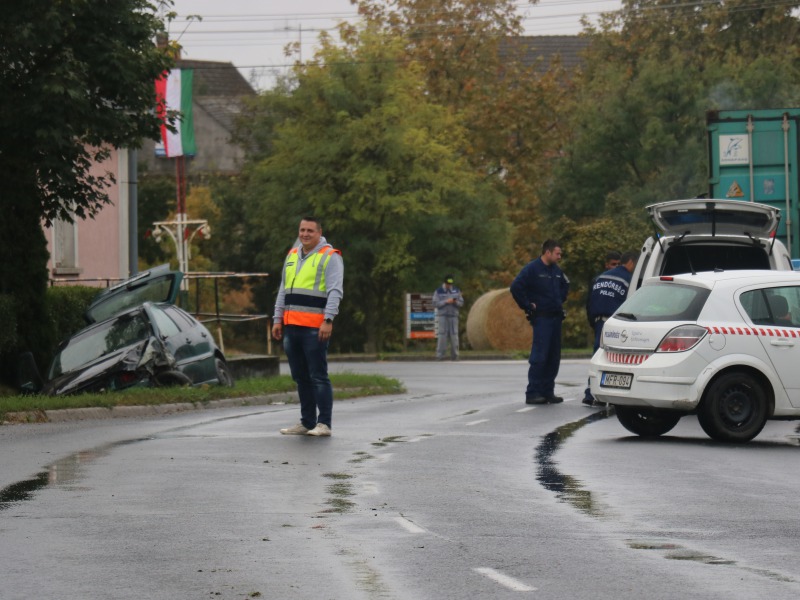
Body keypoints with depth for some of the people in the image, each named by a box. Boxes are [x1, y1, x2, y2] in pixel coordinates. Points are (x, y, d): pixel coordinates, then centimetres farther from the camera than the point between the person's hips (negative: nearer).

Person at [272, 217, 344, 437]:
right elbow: (283, 291, 23)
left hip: (315, 328, -7)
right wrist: (278, 319, 17)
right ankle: (307, 422, 16)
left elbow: (335, 292, -10)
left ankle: (324, 423, -4)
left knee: (318, 376, -7)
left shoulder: (330, 257, -3)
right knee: (300, 377, 10)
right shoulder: (292, 256, 19)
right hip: (291, 326, 7)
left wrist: (328, 320, -18)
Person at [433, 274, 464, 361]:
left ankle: (454, 355, -2)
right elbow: (435, 304, -5)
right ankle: (440, 355, -8)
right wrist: (446, 302, -17)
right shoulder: (438, 292, 2)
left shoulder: (456, 291, 9)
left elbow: (461, 303, 9)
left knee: (454, 335, -4)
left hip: (453, 315, 2)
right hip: (443, 315, -2)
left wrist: (456, 302, -13)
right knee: (442, 335, -9)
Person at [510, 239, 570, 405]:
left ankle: (548, 391, 13)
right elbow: (516, 287, -19)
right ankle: (532, 393, -10)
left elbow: (565, 285, 34)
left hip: (556, 317, 8)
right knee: (539, 356, -11)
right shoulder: (532, 269, -10)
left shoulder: (557, 270, 13)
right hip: (541, 318, -8)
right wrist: (527, 306, -14)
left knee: (553, 357, 8)